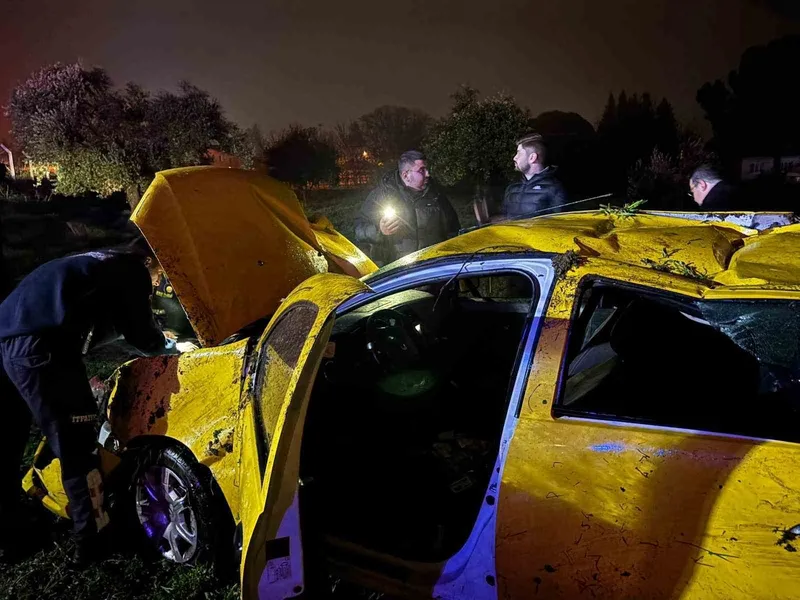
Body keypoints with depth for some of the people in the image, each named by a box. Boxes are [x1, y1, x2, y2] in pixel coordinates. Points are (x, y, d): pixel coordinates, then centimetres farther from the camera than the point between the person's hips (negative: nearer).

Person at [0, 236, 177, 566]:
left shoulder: (94, 261, 33)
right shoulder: (133, 271, 8)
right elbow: (140, 333, 7)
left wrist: (155, 339, 45)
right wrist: (167, 346, 28)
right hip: (40, 346, -9)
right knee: (76, 445, 1)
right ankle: (91, 539, 9)